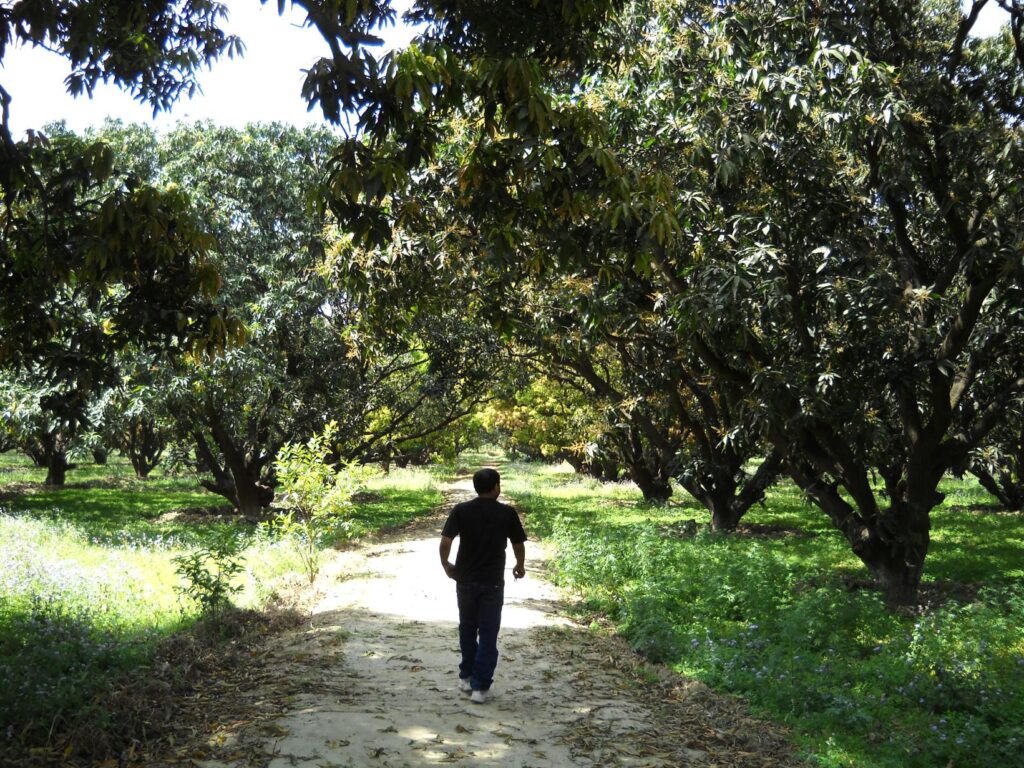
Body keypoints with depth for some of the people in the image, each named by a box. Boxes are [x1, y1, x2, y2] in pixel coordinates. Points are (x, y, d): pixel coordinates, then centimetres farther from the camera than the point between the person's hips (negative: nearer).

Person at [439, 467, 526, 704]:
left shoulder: (461, 510, -4)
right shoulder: (507, 513, -5)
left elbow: (445, 542, -11)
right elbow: (519, 546, 1)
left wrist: (446, 565, 6)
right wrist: (520, 566, 20)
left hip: (465, 580, 2)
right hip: (493, 582, -2)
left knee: (467, 629, 19)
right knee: (488, 634, 4)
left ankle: (466, 678, 28)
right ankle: (480, 687, 4)